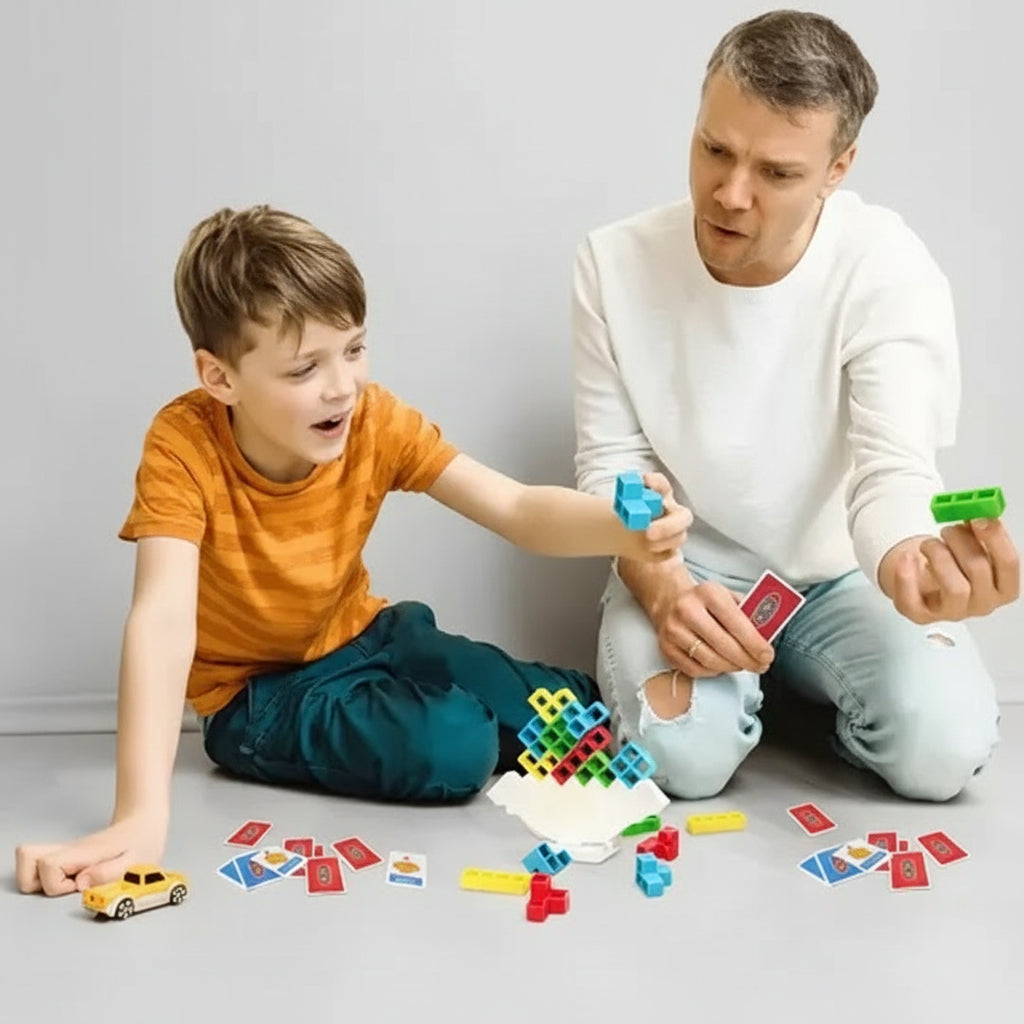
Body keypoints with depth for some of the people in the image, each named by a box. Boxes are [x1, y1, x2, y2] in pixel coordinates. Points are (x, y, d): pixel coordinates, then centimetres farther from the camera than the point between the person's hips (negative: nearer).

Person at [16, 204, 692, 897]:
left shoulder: (377, 422, -16)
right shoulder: (184, 447, -27)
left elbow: (518, 509, -22)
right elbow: (163, 620, -38)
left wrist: (622, 528, -45)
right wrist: (142, 816, -49)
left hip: (364, 639, 4)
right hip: (256, 693, -4)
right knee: (453, 747, -28)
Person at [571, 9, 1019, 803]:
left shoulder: (889, 270, -19)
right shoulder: (615, 263, -13)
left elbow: (893, 468, -27)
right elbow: (611, 466, -8)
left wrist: (909, 561, -54)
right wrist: (663, 589, -30)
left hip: (841, 573, 1)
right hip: (687, 568, 0)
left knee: (942, 745, -24)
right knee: (685, 751, -29)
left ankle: (796, 681, 10)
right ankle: (756, 681, 9)